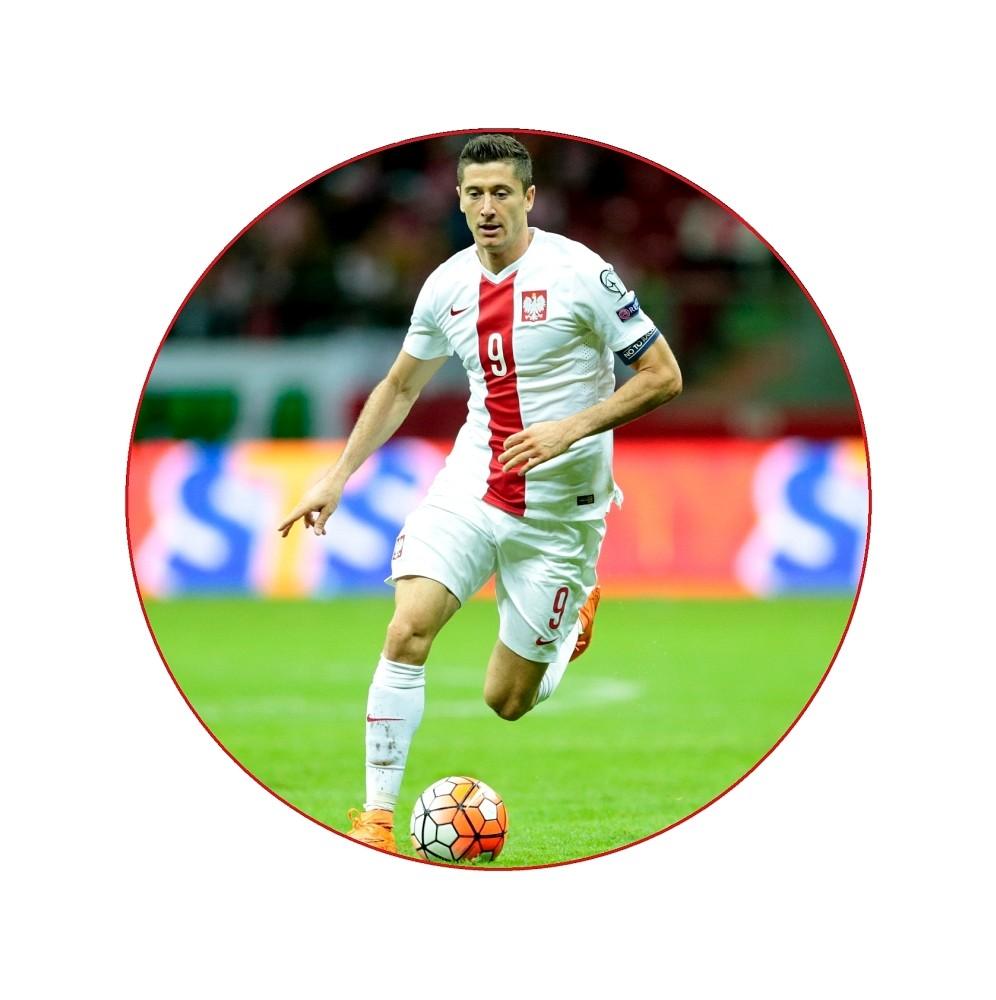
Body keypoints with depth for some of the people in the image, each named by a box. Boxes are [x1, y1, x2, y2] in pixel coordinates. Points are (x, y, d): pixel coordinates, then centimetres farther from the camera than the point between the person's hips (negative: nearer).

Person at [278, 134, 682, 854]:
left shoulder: (578, 273, -13)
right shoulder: (448, 286, 2)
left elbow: (664, 376, -11)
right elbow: (400, 387, 19)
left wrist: (571, 428, -22)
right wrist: (336, 479, 14)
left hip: (559, 506, -3)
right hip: (471, 483, 4)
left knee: (507, 701, 2)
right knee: (409, 628, -20)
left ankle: (574, 619, 36)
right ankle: (378, 818, -13)